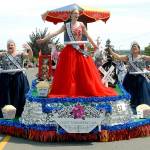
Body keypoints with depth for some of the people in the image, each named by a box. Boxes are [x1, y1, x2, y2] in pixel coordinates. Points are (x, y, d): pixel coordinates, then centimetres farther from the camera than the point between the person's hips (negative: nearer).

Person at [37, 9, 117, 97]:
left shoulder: (81, 24, 5)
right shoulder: (66, 25, 2)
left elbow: (87, 35, 14)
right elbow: (56, 33, -3)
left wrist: (94, 44, 21)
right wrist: (44, 39, -10)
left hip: (80, 50, 1)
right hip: (70, 50, -1)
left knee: (84, 71, 3)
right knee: (68, 72, -1)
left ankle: (91, 90, 15)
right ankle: (68, 92, 7)